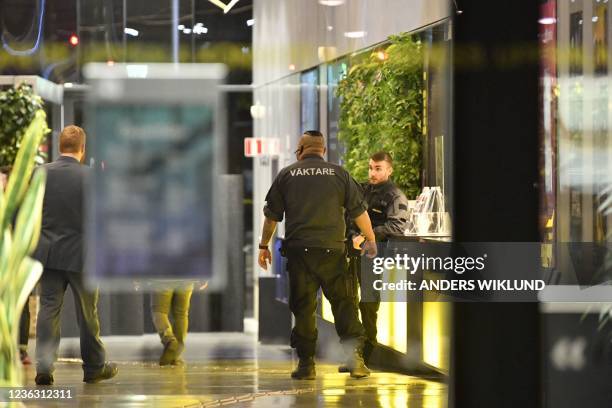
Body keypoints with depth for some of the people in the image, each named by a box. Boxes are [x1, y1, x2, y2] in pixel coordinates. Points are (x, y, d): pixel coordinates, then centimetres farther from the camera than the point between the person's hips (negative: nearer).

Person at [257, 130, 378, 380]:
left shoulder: (286, 175, 6)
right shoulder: (339, 174, 5)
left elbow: (272, 215, 8)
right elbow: (359, 211, 6)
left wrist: (264, 246, 19)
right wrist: (371, 240, 17)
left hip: (299, 249, 0)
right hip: (332, 249, 0)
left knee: (303, 306, 4)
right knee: (343, 302, 5)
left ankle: (306, 363, 4)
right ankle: (354, 355, -8)